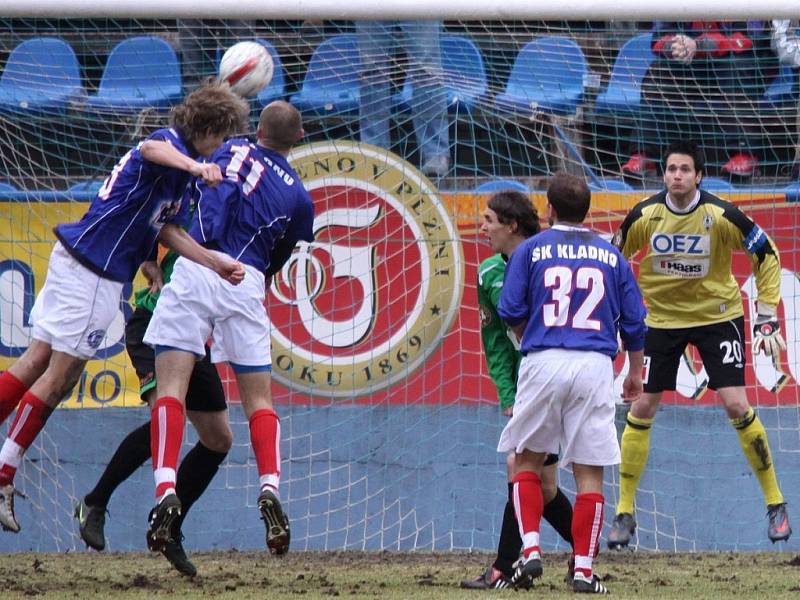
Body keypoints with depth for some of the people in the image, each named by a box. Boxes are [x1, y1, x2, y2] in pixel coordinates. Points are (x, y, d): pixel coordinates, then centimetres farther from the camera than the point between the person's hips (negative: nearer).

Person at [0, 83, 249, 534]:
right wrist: (195, 167, -56)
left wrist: (216, 264, 2)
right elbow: (151, 150, -37)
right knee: (58, 376, -5)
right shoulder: (171, 142, -11)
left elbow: (169, 231, 15)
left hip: (74, 259, 10)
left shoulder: (178, 168, 19)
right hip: (93, 272, -10)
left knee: (38, 362, 11)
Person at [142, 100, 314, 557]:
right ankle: (270, 488, -11)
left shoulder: (229, 151, 15)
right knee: (259, 398, 10)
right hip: (246, 285, 1)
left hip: (196, 267, -1)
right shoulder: (299, 197, 14)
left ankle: (166, 490, -22)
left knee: (171, 385, -5)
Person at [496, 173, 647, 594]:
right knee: (589, 471, 2)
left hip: (543, 363, -1)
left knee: (526, 459, 14)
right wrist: (636, 373, 24)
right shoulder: (612, 256, 11)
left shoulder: (530, 250, 6)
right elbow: (634, 322, 12)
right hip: (596, 367, 1)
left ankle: (530, 548, -2)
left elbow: (510, 313, 2)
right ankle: (584, 570, 0)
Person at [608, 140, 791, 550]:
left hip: (718, 314, -2)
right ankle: (624, 513, 8)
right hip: (661, 317, 2)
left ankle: (775, 503, 3)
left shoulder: (721, 216, -19)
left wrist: (767, 319, -10)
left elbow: (767, 256, -7)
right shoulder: (644, 216, -13)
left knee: (737, 405, -11)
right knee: (642, 408, -1)